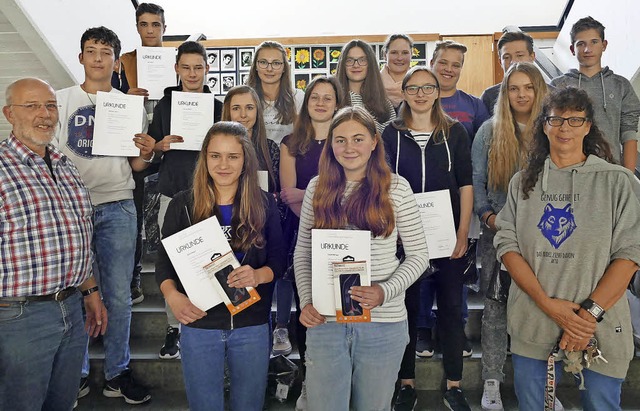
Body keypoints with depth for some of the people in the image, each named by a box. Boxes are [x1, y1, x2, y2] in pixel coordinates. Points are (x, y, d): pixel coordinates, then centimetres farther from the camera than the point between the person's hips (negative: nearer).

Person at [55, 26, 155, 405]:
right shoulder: (62, 100, 9)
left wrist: (146, 154, -9)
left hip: (117, 207, 1)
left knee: (119, 296, 5)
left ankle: (118, 372, 19)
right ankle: (76, 371, 21)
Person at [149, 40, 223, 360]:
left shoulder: (218, 107, 6)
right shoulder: (164, 105, 9)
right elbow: (151, 149, 13)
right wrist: (162, 145, -8)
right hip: (172, 194, 1)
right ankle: (173, 329, 17)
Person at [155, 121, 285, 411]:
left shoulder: (264, 206, -1)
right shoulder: (183, 204, -2)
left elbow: (278, 259, 2)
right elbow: (164, 260, 2)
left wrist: (258, 275, -19)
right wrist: (172, 296, -16)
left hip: (252, 325, 1)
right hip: (199, 324, 0)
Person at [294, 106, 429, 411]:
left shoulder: (396, 187, -3)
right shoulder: (317, 187, 3)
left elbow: (418, 255, 0)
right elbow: (302, 253, 9)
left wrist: (385, 291, -15)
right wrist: (306, 302, -4)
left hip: (384, 322, -1)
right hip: (325, 321, 1)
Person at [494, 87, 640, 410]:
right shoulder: (523, 181, 6)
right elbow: (507, 244, -1)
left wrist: (590, 312, -15)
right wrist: (548, 303, -13)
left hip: (599, 329, -2)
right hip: (531, 326, 2)